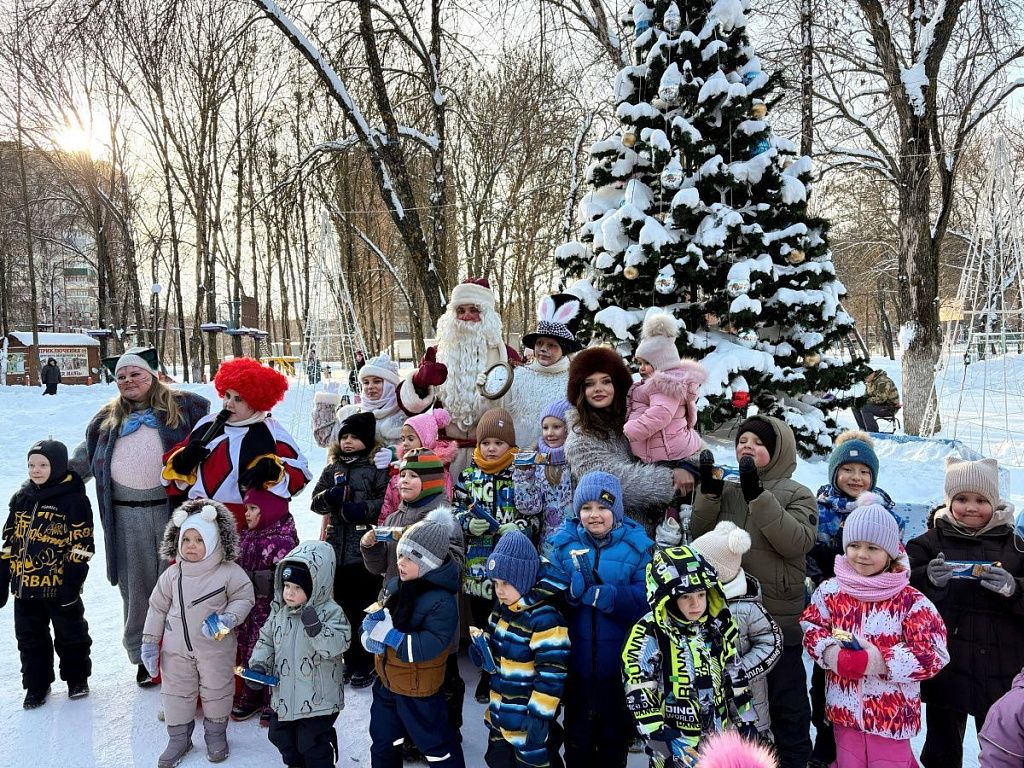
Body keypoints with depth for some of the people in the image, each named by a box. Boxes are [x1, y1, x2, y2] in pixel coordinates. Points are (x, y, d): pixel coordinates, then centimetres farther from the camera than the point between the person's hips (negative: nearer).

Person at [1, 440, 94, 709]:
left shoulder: (74, 499, -11)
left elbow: (81, 545, -12)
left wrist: (72, 582, -17)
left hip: (59, 586, -5)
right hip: (24, 586, 5)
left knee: (70, 635, 11)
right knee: (30, 638, 14)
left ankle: (77, 678, 28)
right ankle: (36, 684, 29)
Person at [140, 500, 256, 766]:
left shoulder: (229, 572, -16)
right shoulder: (172, 574, -6)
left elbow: (244, 598, -7)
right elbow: (157, 607, 2)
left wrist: (229, 619, -24)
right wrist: (149, 642, 4)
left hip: (216, 647, -2)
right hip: (176, 648, 2)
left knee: (216, 692, 12)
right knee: (176, 692, 13)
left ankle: (216, 735, 34)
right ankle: (179, 738, 32)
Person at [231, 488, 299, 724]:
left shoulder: (282, 541, -17)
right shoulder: (247, 536, 7)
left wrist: (250, 578, -23)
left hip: (270, 610, -7)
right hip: (248, 608, 8)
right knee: (248, 650, 17)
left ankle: (273, 703, 20)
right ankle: (251, 697, 33)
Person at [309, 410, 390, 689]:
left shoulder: (377, 468, -3)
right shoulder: (333, 469, 13)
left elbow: (387, 502, -10)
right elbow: (315, 502, 11)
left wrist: (364, 509, -23)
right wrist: (330, 496, -9)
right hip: (338, 547, 5)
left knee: (364, 607, 1)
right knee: (342, 604, 12)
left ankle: (365, 663, 14)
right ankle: (349, 660, 26)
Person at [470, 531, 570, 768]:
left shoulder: (545, 619, -24)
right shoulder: (502, 610, 3)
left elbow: (552, 675, -23)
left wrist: (540, 718, -22)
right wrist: (481, 649, -5)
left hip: (528, 722, -8)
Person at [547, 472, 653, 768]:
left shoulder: (637, 545, -9)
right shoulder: (564, 542, -5)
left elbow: (644, 603, -18)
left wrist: (600, 593, -31)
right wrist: (573, 589, -30)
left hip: (621, 664, -1)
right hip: (576, 661, 1)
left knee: (615, 735, 20)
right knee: (577, 734, 21)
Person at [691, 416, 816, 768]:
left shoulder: (796, 495, -3)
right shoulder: (728, 491, 7)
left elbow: (797, 542, -19)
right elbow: (700, 534, -1)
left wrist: (757, 496, -26)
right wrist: (708, 491, -15)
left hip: (779, 617, -4)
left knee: (785, 699, 9)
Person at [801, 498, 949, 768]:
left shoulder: (910, 601, -12)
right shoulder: (830, 591, -3)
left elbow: (934, 654, -14)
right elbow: (810, 627, 5)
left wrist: (883, 661, -23)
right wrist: (828, 651, -15)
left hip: (892, 714, -3)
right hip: (844, 709, 3)